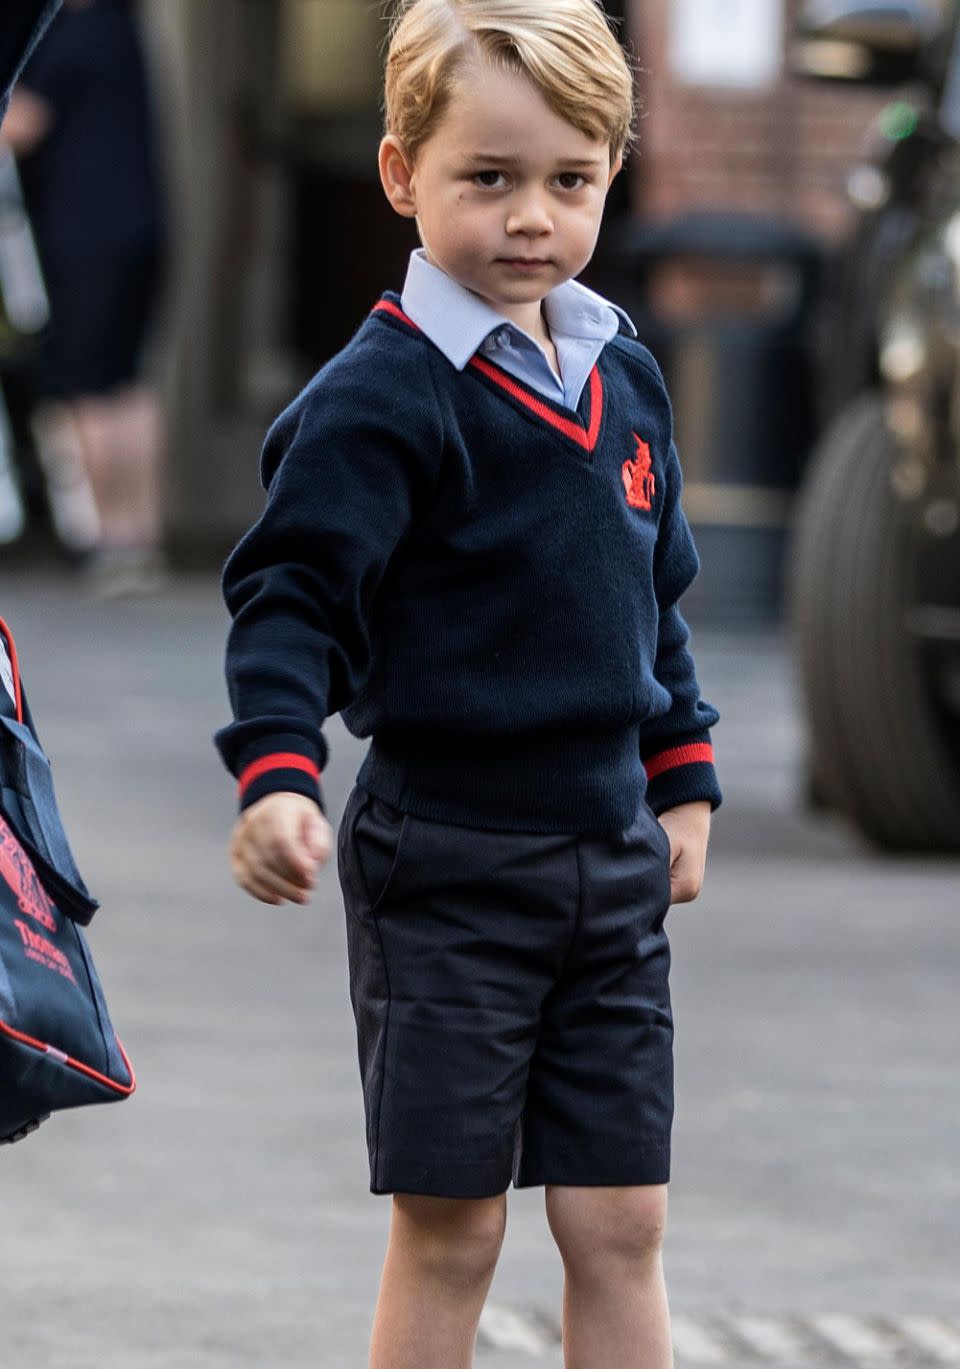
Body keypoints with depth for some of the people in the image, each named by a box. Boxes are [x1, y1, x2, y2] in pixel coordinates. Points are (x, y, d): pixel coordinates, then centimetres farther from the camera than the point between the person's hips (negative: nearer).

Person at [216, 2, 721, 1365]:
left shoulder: (624, 374, 9)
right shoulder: (383, 395, -12)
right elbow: (294, 592, -18)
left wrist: (683, 776, 19)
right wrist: (275, 769, -31)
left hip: (609, 852, 6)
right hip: (445, 861, -6)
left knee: (620, 1225, 7)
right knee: (447, 1232, 0)